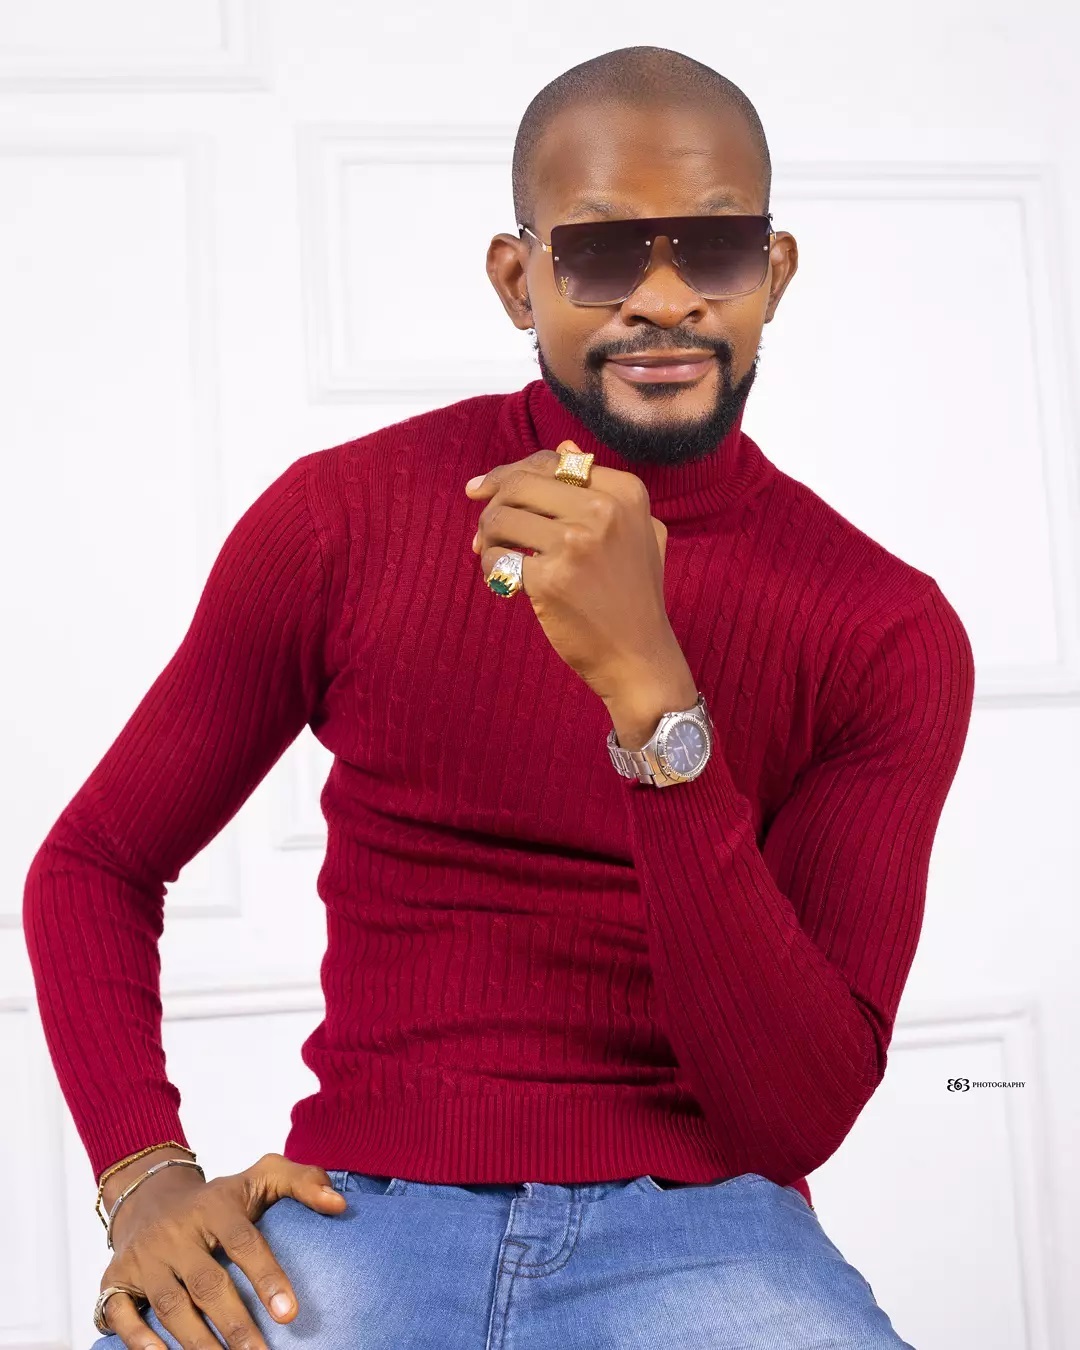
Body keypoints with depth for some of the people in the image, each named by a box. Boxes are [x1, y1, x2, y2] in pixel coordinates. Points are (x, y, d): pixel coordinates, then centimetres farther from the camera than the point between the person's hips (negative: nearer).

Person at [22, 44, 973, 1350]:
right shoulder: (341, 517, 2)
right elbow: (93, 862, 11)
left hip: (697, 1229, 0)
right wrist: (147, 1176, -7)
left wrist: (648, 689, -22)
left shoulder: (888, 631, -2)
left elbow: (799, 1119, -11)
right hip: (361, 1208, 0)